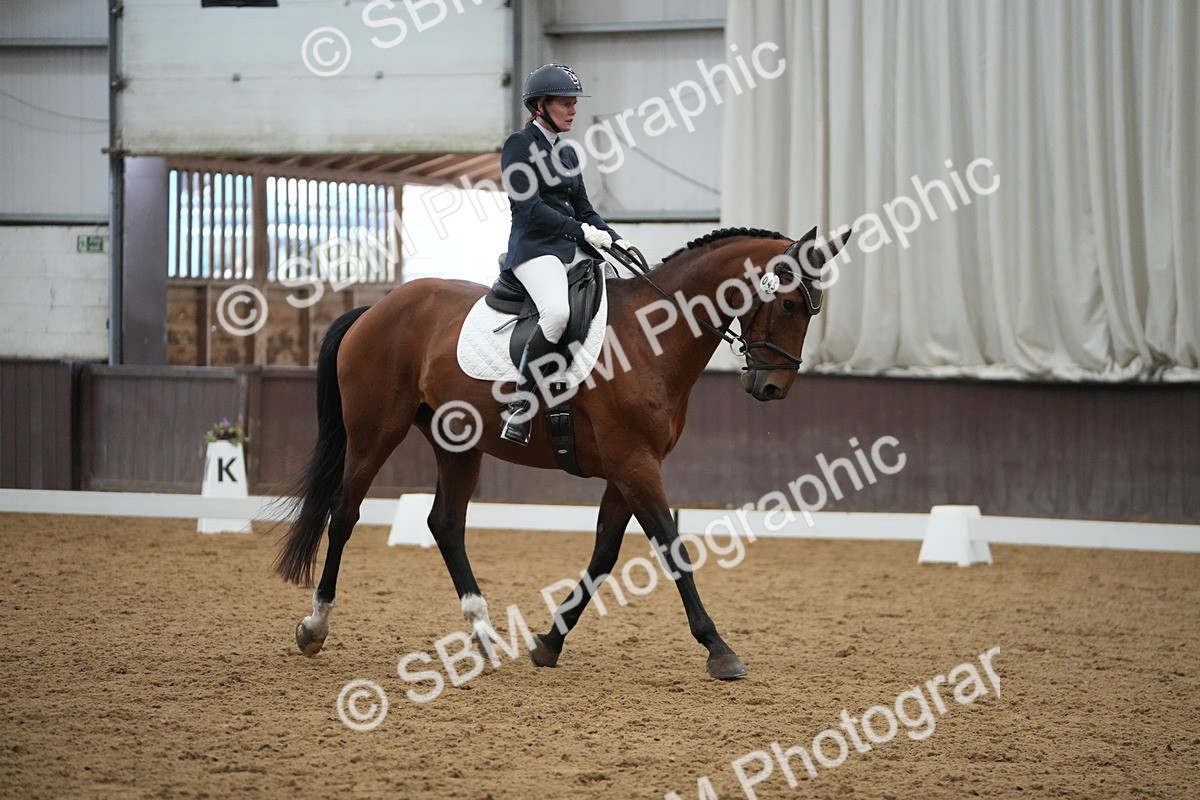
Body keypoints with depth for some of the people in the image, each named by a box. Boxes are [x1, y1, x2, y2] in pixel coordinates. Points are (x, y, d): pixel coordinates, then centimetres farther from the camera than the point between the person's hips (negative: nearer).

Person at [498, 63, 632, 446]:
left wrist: (615, 240, 3)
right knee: (557, 312, -36)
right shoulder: (520, 145, -2)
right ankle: (518, 407, -27)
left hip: (575, 252, 9)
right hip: (535, 247, -9)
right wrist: (582, 231, -18)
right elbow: (529, 207, -13)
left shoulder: (566, 152, 21)